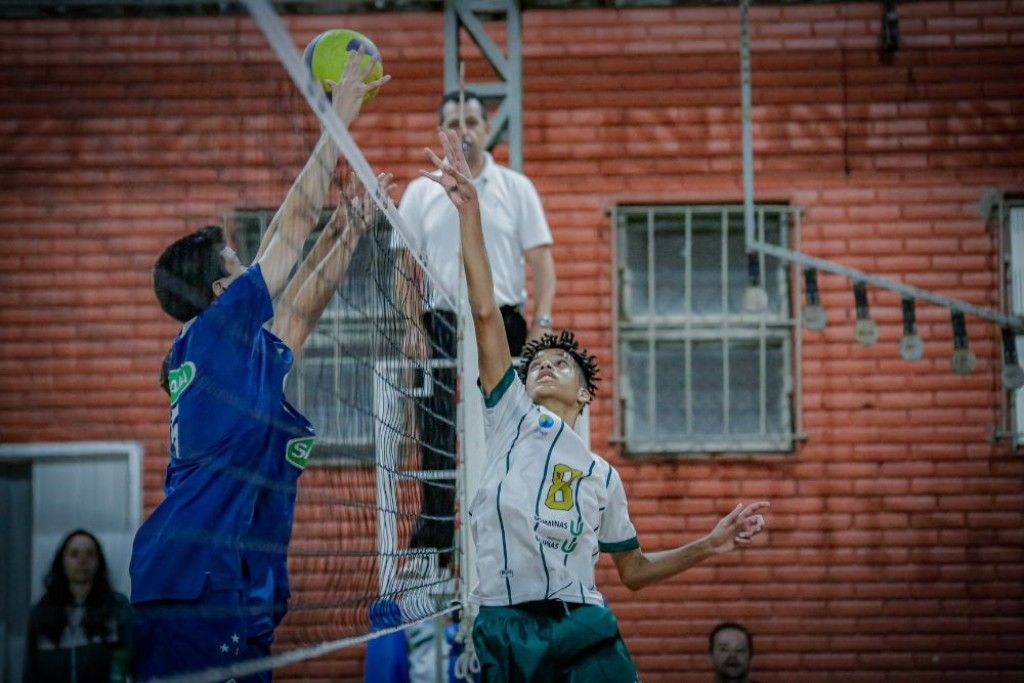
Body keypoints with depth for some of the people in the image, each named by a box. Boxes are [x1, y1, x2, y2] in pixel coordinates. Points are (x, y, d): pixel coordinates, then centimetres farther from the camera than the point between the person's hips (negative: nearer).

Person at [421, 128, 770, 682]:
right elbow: (484, 312, 8)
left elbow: (634, 570, 30)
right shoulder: (510, 417, 17)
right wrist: (469, 209, 1)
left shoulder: (600, 473, 24)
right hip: (502, 632, -2)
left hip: (581, 632, 2)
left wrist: (709, 545, 17)